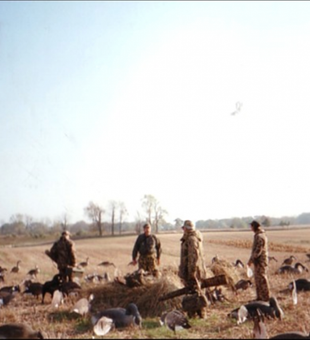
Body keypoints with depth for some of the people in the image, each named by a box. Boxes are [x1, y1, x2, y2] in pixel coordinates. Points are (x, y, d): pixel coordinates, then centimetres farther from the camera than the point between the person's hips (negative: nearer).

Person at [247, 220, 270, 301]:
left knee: (262, 279, -3)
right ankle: (259, 297, 23)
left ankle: (265, 298, 3)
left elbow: (258, 250, -23)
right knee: (258, 279, 15)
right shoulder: (261, 235, 14)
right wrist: (252, 259, 19)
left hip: (260, 261, -10)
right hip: (259, 261, 10)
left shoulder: (259, 236, -19)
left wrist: (251, 260, -18)